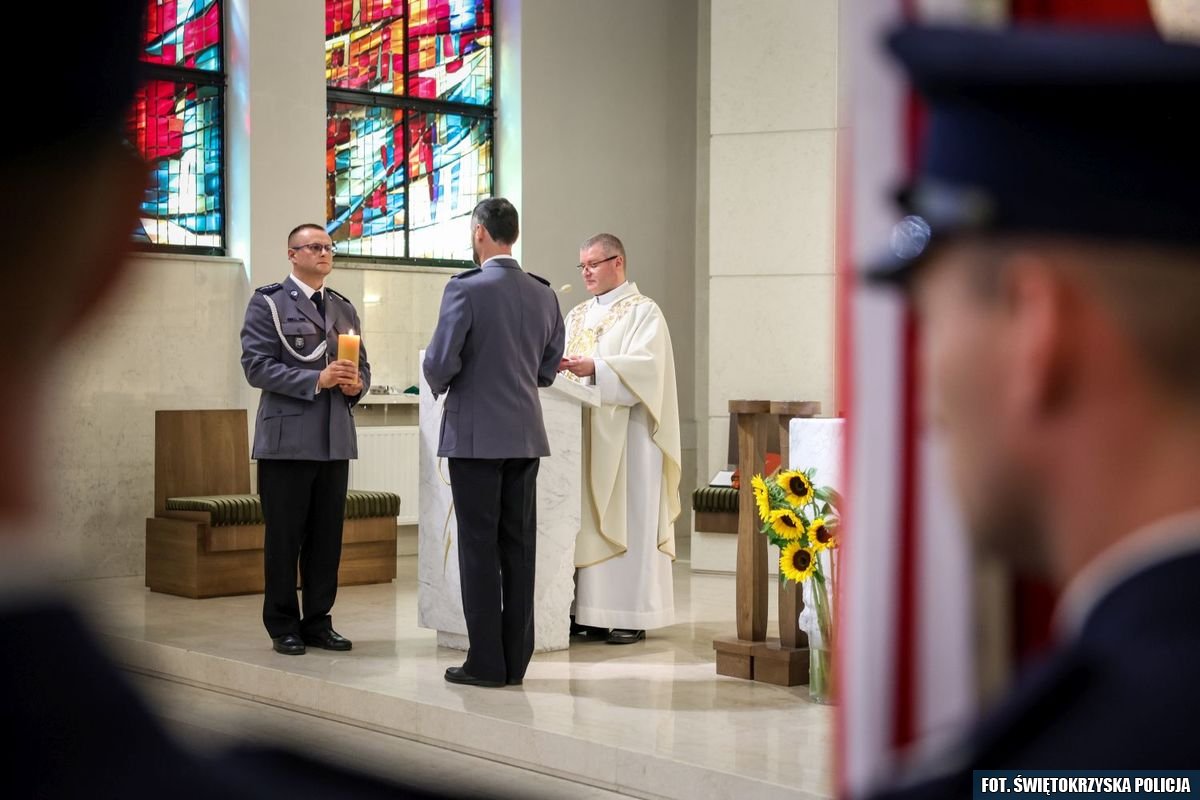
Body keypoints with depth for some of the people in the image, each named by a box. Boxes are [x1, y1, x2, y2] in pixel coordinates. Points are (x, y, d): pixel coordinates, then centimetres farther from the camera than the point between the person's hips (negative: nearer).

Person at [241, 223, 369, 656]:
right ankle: (283, 627, 11)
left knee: (327, 536, 8)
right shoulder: (268, 303, -1)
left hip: (335, 438, 5)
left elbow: (362, 365, 19)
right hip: (287, 437, -5)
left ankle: (318, 622, 17)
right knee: (284, 537, 1)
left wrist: (355, 383, -5)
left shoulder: (344, 308, 18)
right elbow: (256, 365, -11)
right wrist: (317, 380, -18)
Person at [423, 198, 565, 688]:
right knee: (518, 546, 8)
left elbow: (440, 361, -13)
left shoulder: (465, 289, -11)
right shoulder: (543, 293, 7)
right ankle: (515, 661, 13)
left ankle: (486, 662, 3)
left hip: (475, 434, -5)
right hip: (526, 433, 5)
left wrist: (439, 386, 8)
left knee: (479, 547, 0)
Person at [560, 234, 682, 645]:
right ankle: (590, 610, 6)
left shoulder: (644, 312, -1)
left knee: (627, 518, -6)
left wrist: (595, 367, -25)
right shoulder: (577, 315, 19)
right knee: (588, 518, 3)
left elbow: (646, 365, -15)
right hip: (585, 430, 6)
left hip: (627, 432, -6)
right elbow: (565, 360, 13)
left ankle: (631, 614, -2)